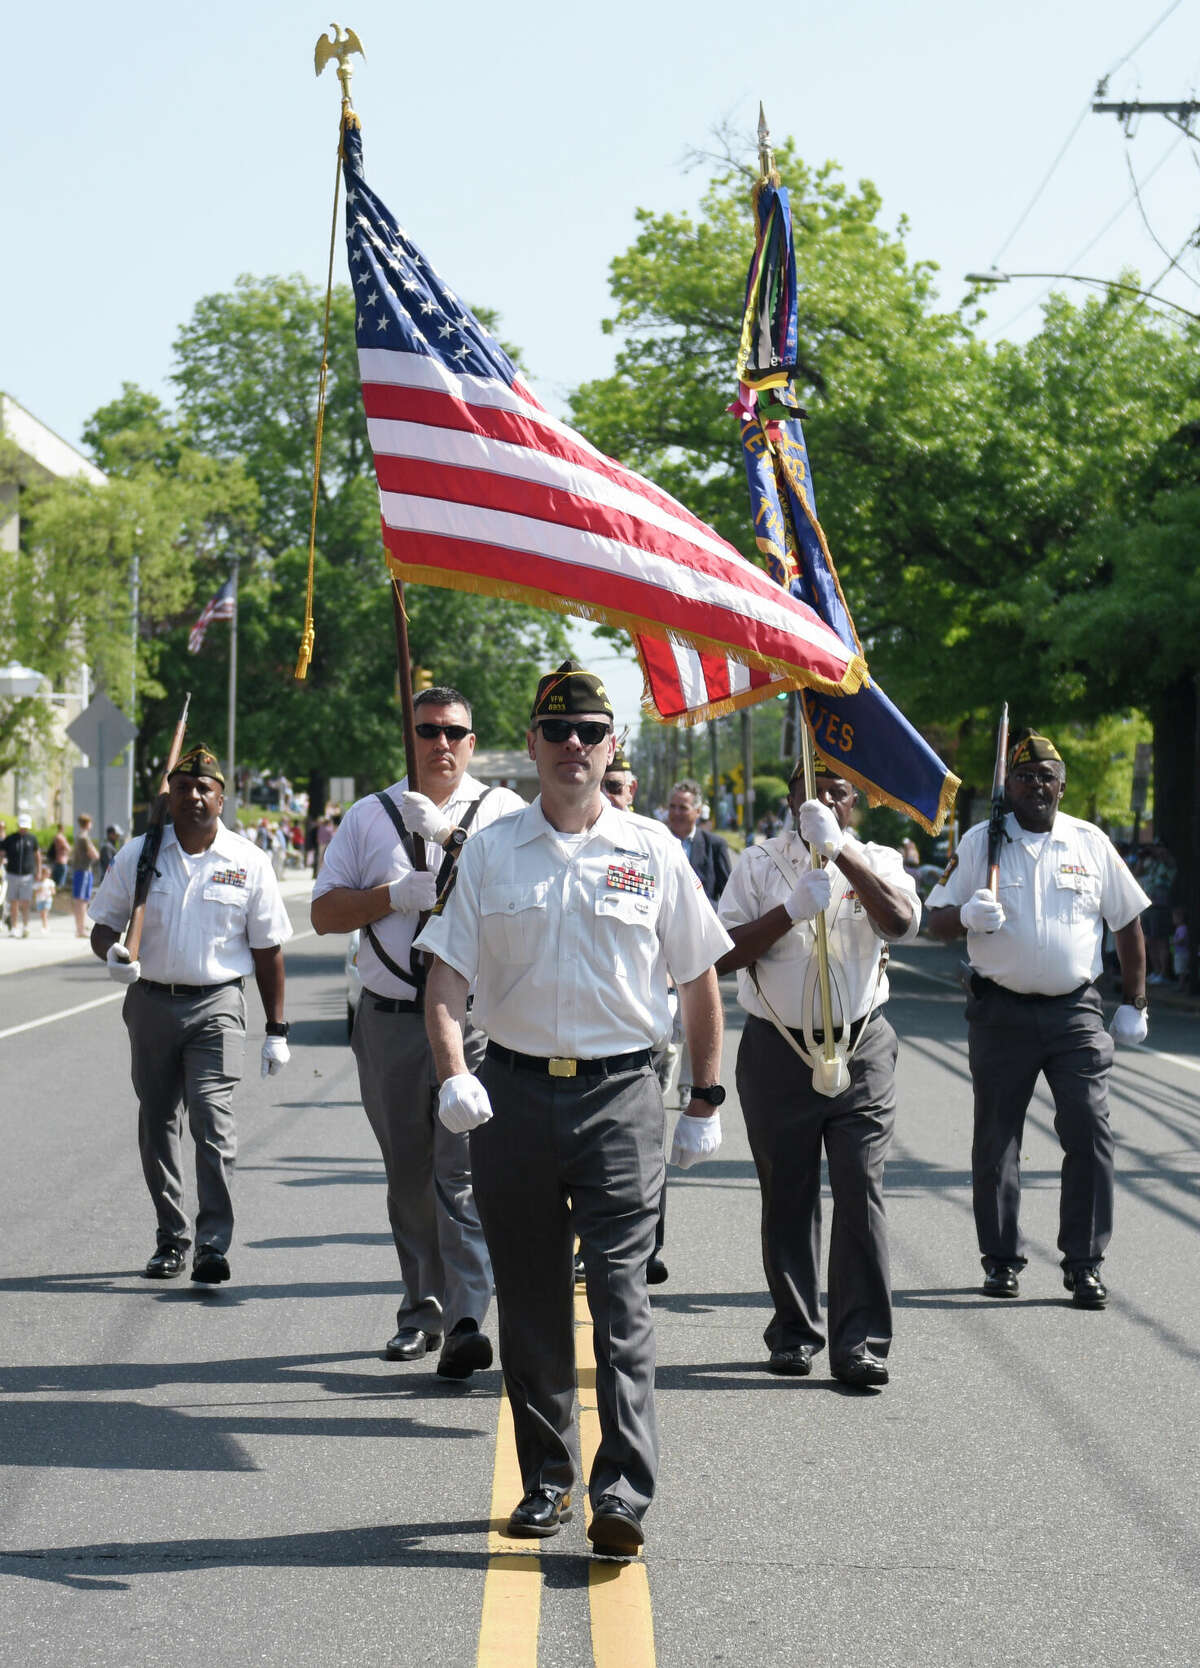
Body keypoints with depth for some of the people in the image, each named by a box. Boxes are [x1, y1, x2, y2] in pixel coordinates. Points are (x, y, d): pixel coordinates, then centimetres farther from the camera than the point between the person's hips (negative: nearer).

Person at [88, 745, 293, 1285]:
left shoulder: (248, 863, 3)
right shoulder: (137, 855, 5)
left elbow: (267, 949, 7)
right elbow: (105, 924, 10)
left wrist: (276, 1030, 5)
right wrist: (111, 953, -15)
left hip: (216, 1004, -3)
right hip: (151, 1002, 3)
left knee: (212, 1119, -15)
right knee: (157, 1124, 9)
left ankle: (214, 1244, -13)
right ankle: (172, 1238, 21)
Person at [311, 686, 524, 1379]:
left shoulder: (503, 811, 5)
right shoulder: (369, 816, 12)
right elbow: (324, 912, 8)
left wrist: (446, 833, -21)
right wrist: (395, 894, -7)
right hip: (390, 1018, 3)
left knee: (463, 1171, -13)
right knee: (408, 1176, 10)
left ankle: (467, 1321, -18)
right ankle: (423, 1309, 22)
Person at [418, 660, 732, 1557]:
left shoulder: (652, 851, 5)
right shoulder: (491, 851, 6)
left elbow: (700, 983, 12)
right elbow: (447, 979, 2)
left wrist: (706, 1103, 11)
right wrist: (454, 1075, -16)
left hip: (620, 1090, -2)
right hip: (515, 1089, 2)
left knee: (620, 1290, -10)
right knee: (529, 1297, 8)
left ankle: (623, 1492, -12)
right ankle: (546, 1478, 20)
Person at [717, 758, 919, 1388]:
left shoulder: (877, 862, 7)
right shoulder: (759, 864, 6)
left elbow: (902, 922, -16)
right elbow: (722, 955, -4)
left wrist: (839, 846, -21)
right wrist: (791, 911, -17)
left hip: (860, 1051, -1)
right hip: (777, 1051, 1)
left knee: (861, 1193, -7)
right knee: (786, 1198, 6)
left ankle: (860, 1342, -5)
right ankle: (793, 1331, 19)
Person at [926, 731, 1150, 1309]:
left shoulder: (1091, 844, 7)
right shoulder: (978, 842, 4)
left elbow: (1128, 924, 13)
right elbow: (937, 922, 5)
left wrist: (1134, 1005, 11)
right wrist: (967, 916, -18)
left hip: (1076, 1011, 0)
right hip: (1001, 1012, 0)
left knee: (1090, 1132, -7)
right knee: (996, 1137, 4)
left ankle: (1084, 1263, -1)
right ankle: (1002, 1259, 15)